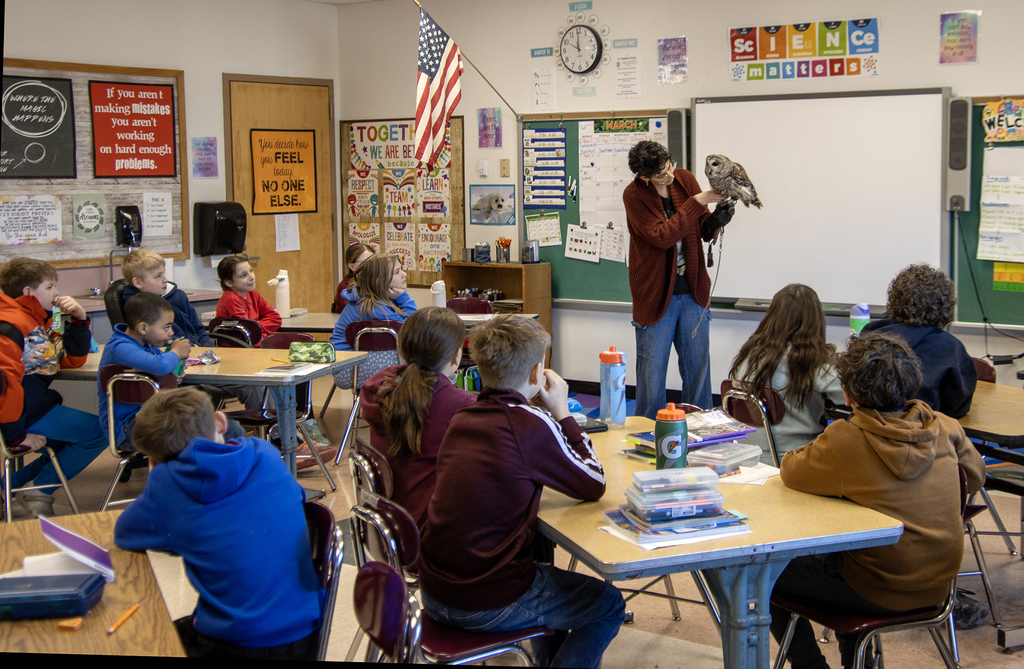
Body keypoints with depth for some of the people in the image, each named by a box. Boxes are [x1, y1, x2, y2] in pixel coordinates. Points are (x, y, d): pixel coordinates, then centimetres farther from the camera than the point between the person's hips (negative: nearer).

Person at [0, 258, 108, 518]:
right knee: (98, 432, -9)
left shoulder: (43, 318, 14)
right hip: (24, 412, -10)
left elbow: (73, 359, 19)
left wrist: (79, 320, 4)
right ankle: (40, 491, 1)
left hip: (37, 404, 10)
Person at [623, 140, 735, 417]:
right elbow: (662, 236, -24)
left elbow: (704, 231, 8)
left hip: (692, 291, 4)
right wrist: (698, 201, -25)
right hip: (656, 296, -4)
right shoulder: (634, 195, -13)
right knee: (652, 372, 3)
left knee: (698, 369, 11)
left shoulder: (684, 179, 1)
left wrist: (716, 220, -15)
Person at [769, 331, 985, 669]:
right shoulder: (946, 429, -9)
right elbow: (976, 477, 10)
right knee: (826, 547, 33)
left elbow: (790, 471, -8)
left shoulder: (846, 440, -24)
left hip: (882, 593, -6)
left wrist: (818, 449, 12)